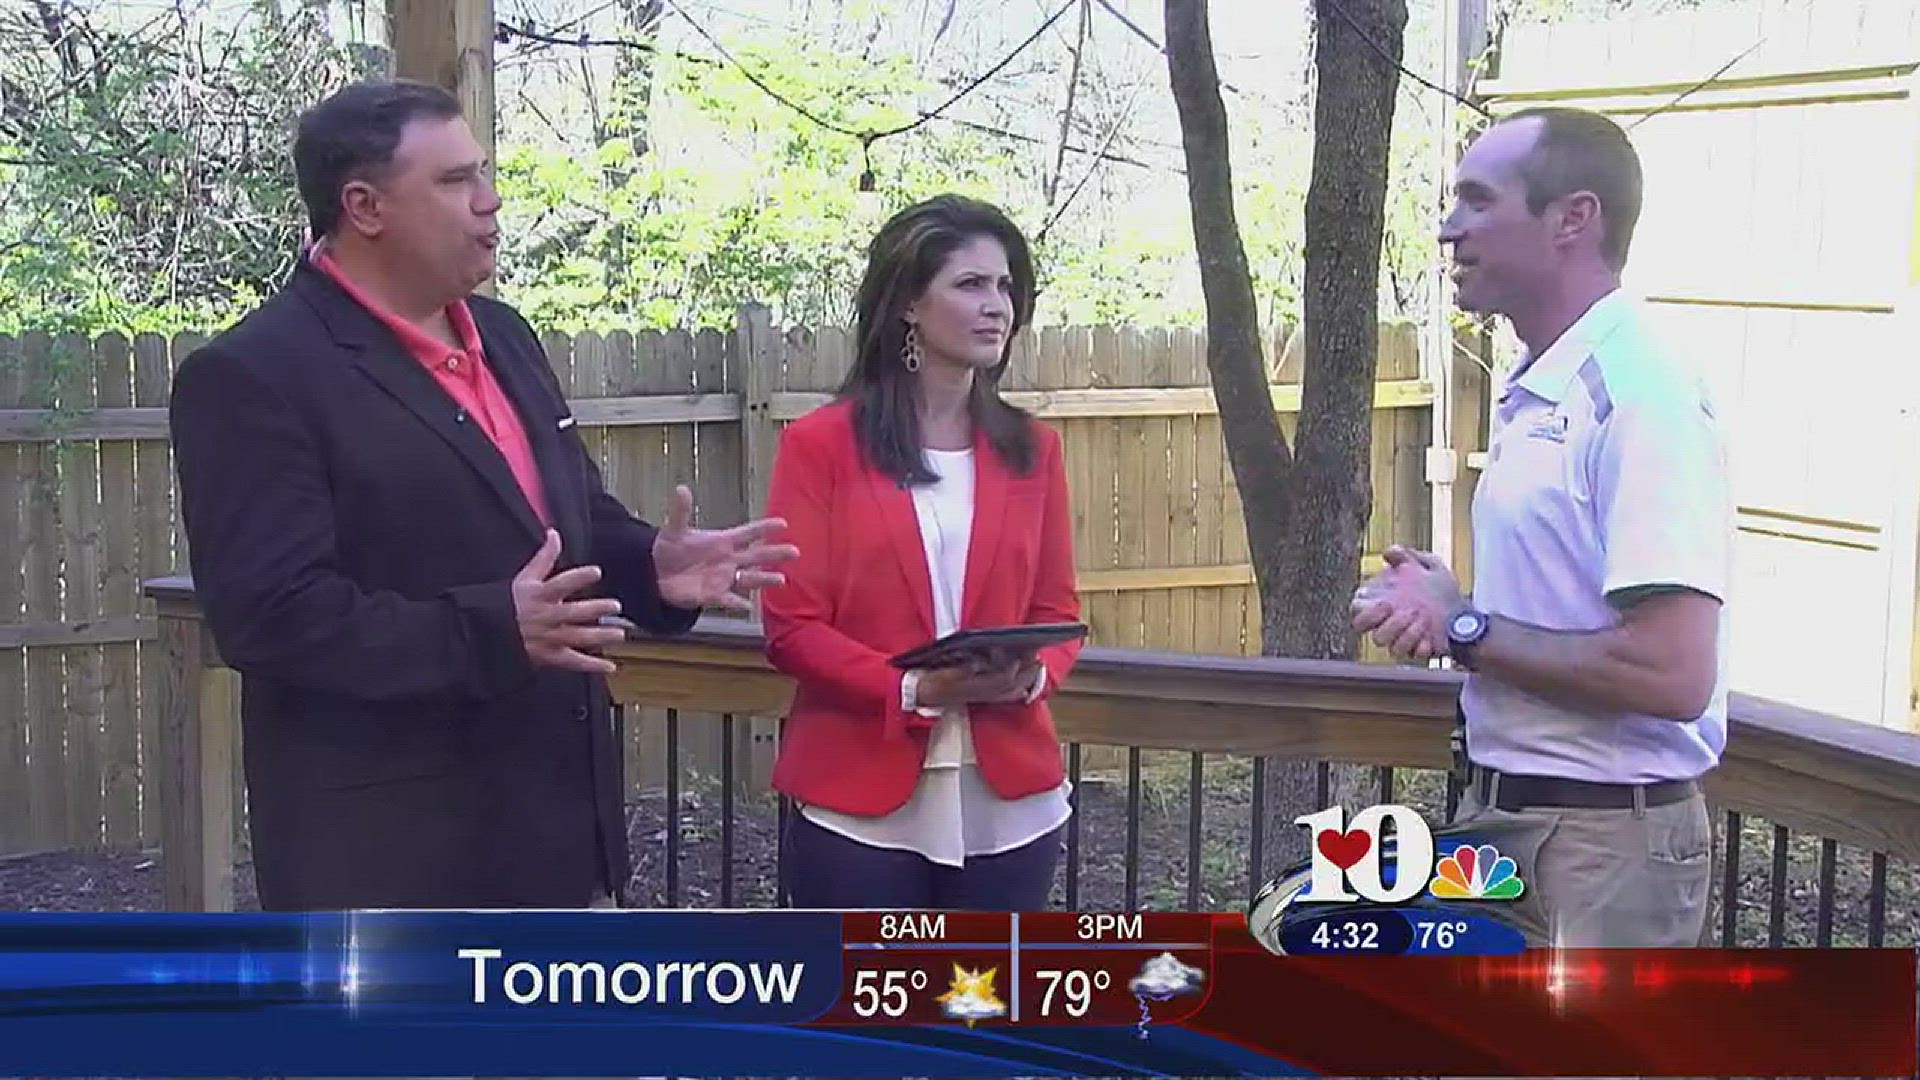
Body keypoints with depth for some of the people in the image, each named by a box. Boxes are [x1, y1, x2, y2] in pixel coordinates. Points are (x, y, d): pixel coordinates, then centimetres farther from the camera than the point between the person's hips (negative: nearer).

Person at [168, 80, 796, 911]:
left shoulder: (502, 335, 12)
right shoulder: (256, 374, -14)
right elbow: (267, 611, -22)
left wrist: (650, 565, -3)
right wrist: (490, 631, -30)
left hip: (555, 822, 9)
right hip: (392, 849, -8)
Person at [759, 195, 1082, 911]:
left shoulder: (1031, 449, 9)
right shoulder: (820, 444, -3)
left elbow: (1057, 610, 12)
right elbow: (790, 624, -6)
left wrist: (1033, 676, -11)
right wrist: (911, 689, -19)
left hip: (1006, 801, 4)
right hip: (861, 804, -3)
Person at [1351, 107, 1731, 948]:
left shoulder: (1640, 397, -20)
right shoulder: (1535, 394, 9)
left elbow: (1671, 673, -27)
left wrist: (1465, 628, -16)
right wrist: (1440, 607, -1)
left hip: (1608, 839, -9)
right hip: (1501, 816, 9)